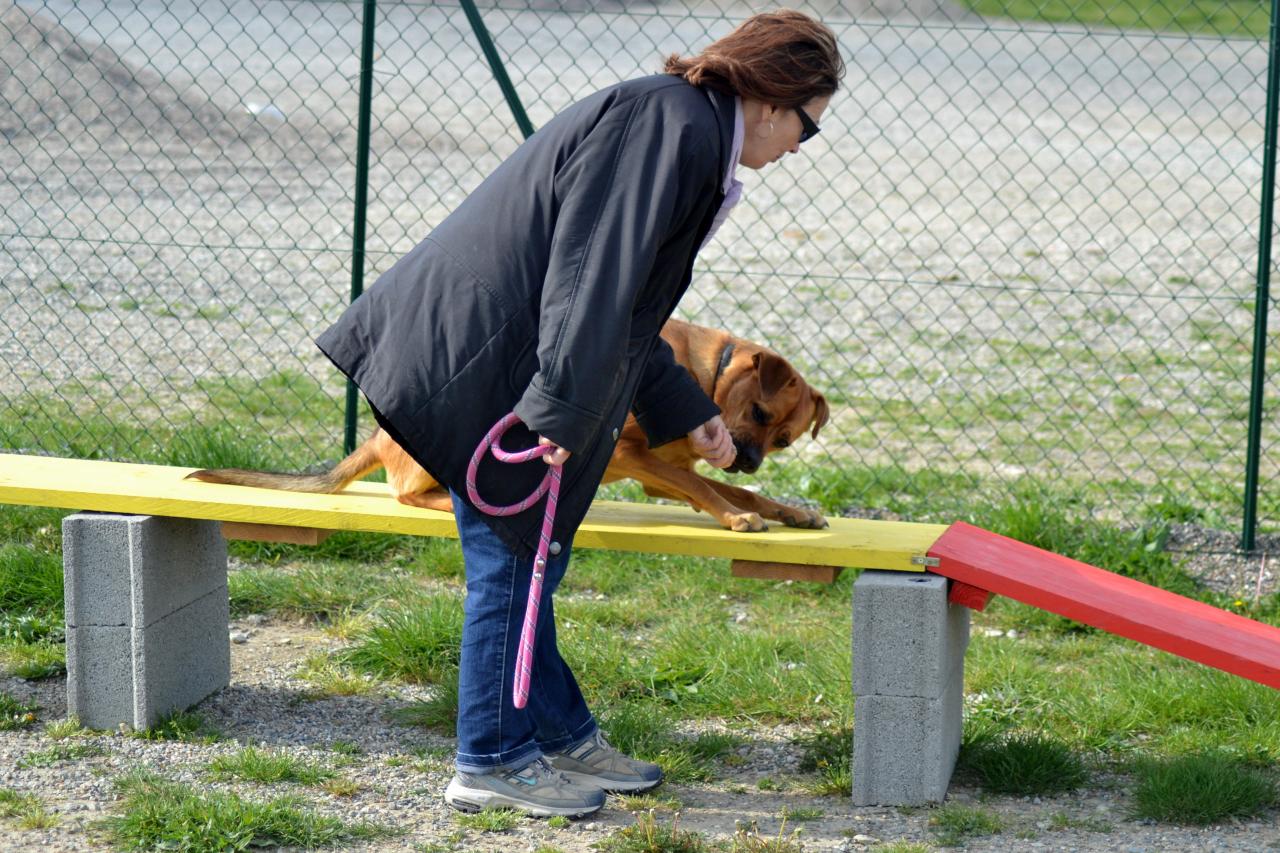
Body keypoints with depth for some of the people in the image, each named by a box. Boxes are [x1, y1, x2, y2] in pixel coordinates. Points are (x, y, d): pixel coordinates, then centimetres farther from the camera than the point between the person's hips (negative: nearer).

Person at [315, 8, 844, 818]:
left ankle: (564, 737, 29)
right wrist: (562, 410, -25)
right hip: (485, 357, -11)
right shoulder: (670, 125, -16)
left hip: (483, 347, 11)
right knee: (512, 559, -1)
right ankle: (492, 764, 10)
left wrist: (687, 411, 29)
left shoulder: (687, 130, 18)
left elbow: (622, 299, 26)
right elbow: (592, 280, -24)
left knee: (524, 557, 18)